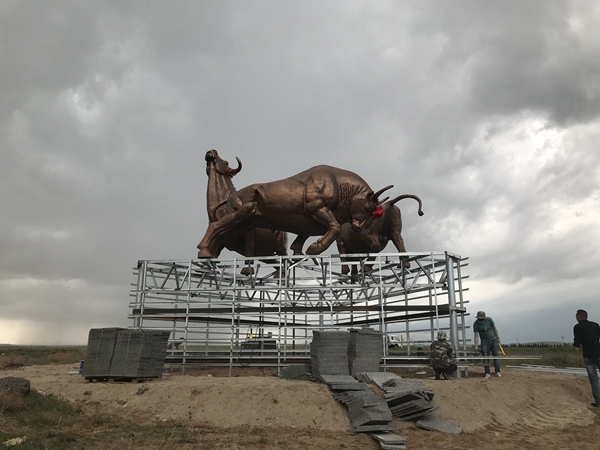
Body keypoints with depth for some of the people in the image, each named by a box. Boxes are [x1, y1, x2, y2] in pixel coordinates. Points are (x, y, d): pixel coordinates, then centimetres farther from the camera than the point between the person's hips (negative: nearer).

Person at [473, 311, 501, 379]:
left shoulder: (489, 320, -9)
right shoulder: (476, 324, -12)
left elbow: (494, 328, 5)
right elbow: (476, 336, -11)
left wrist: (498, 337, 7)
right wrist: (476, 346, -13)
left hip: (494, 340, 1)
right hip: (485, 342, -1)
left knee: (496, 355, 1)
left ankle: (497, 372, 8)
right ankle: (487, 373, -3)